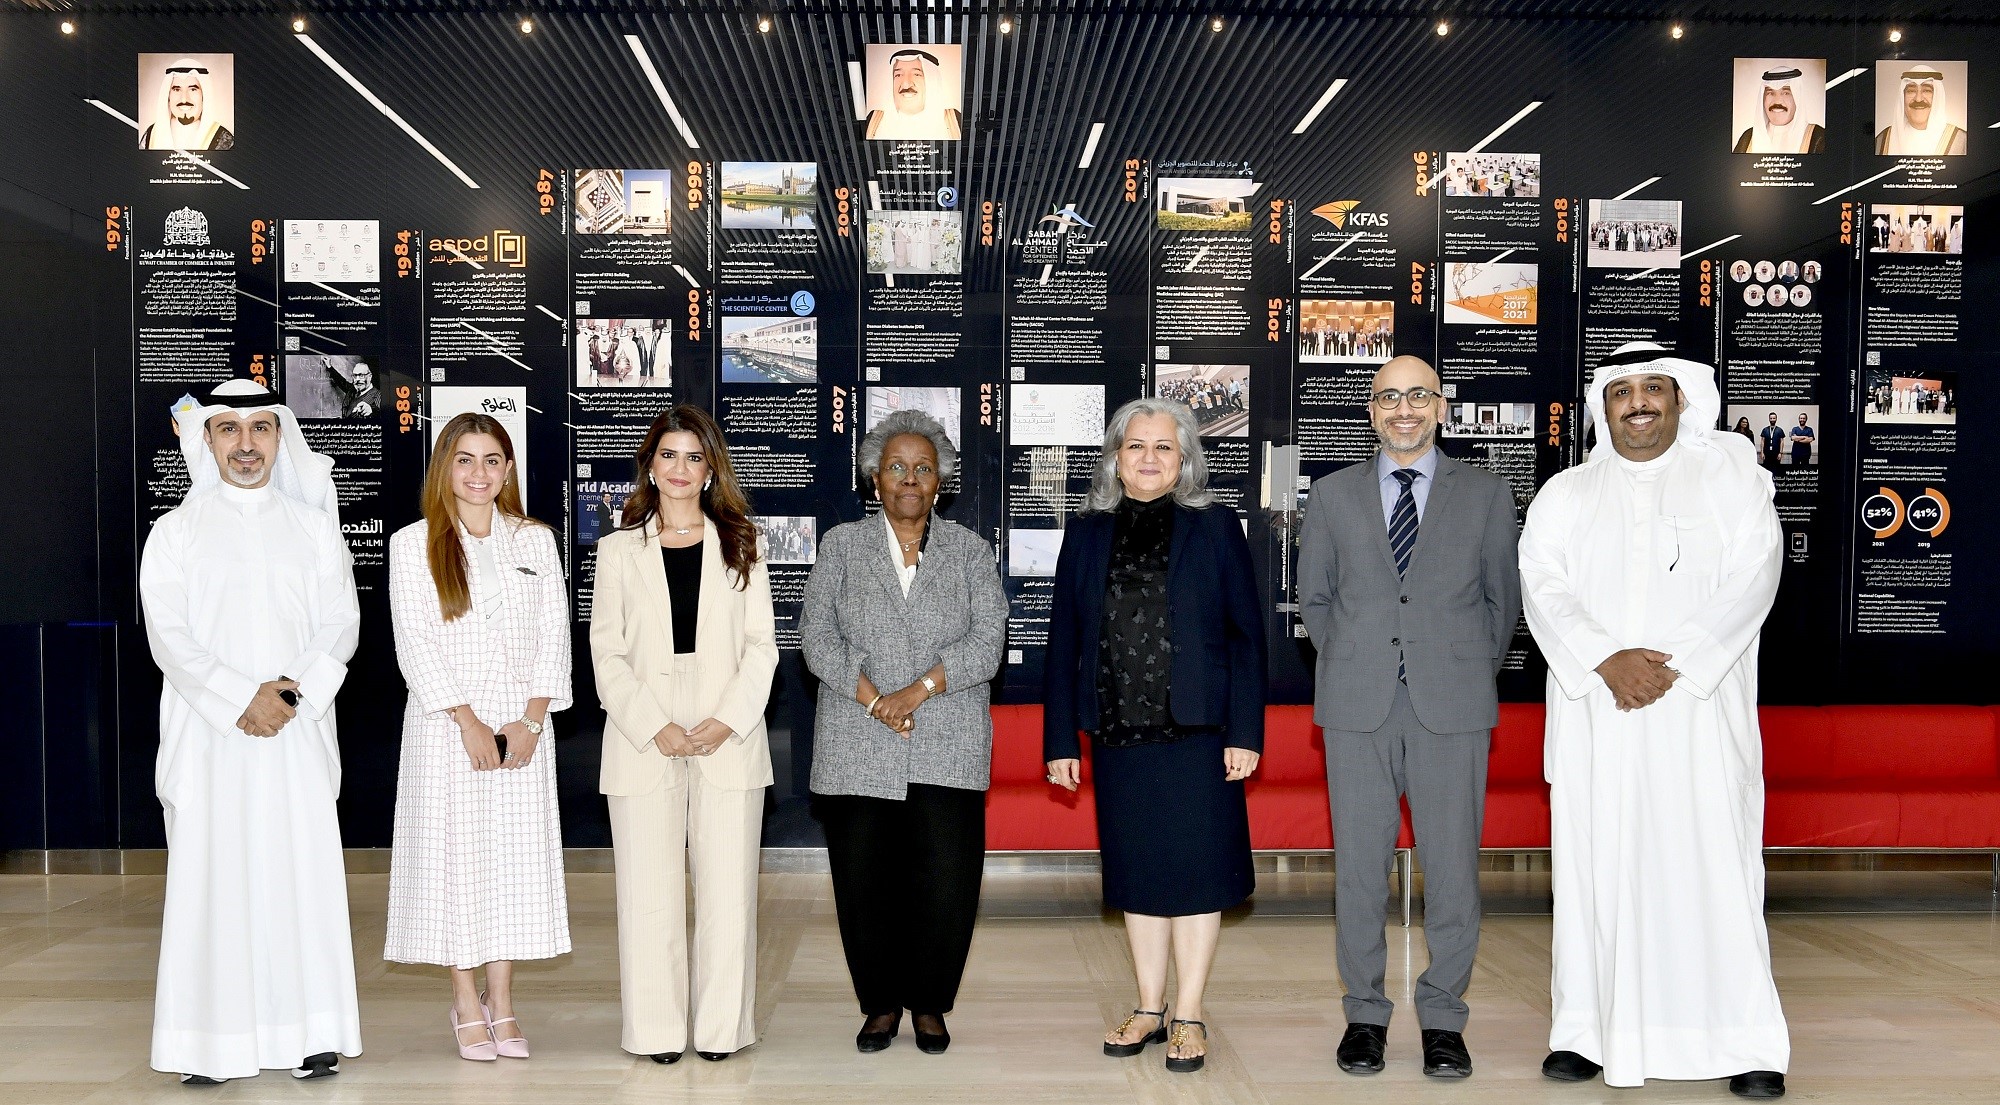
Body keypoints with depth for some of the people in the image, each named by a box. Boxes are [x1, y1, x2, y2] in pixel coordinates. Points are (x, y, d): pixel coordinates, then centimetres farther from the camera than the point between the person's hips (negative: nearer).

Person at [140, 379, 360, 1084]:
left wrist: (297, 693, -12)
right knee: (212, 876, -2)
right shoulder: (175, 531, 7)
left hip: (299, 732, 1)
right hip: (209, 733, -1)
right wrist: (241, 701, -13)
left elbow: (340, 622, 4)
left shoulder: (314, 527, 11)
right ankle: (213, 1043, 5)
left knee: (303, 872, -1)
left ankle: (310, 1035, 6)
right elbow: (169, 636, -2)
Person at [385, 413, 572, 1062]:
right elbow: (414, 643, -4)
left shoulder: (536, 540, 8)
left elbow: (555, 635, 5)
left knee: (516, 855, 3)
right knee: (453, 855, 0)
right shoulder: (413, 545, 2)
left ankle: (502, 1004, 13)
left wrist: (532, 718, -6)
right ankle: (466, 1005, 12)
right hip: (446, 723, -2)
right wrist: (468, 721, -12)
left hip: (523, 723, 2)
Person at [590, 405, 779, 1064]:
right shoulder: (619, 548, 10)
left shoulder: (741, 546, 11)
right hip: (644, 742, 0)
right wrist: (656, 729, -9)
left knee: (727, 888, 1)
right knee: (649, 893, 0)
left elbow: (761, 646, 6)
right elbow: (607, 652, 4)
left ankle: (722, 1026, 11)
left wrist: (725, 723, -8)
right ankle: (657, 1029, 11)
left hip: (729, 739, 0)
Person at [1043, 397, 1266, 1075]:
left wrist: (1245, 732, -8)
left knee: (1195, 870, 3)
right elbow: (1064, 641, 7)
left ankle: (1188, 1016, 15)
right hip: (1117, 733, 3)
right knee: (1136, 874, 11)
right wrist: (1061, 740, 3)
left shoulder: (1214, 526, 1)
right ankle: (1150, 1009, 24)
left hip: (1196, 731, -2)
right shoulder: (1087, 533, 8)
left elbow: (1246, 632, -1)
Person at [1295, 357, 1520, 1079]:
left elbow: (1503, 599, 13)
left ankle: (1443, 1019, 17)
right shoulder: (1333, 493, 10)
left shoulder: (1486, 495, 8)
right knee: (1359, 865, 4)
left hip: (1452, 707, -1)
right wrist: (1350, 667, 9)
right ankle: (1365, 1013, 17)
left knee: (1452, 866, 2)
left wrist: (1470, 675, 11)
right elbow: (1313, 595, 16)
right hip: (1357, 706, 1)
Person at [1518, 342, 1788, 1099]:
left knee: (1711, 863, -4)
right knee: (1594, 863, 2)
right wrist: (1606, 660, -15)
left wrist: (1676, 664, -13)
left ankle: (1745, 1044, 5)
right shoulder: (1564, 494, 14)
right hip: (1593, 715, 2)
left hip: (1701, 710, -2)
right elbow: (1544, 587, 1)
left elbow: (1752, 576, -3)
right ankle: (1588, 1030, 9)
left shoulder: (1730, 475, 10)